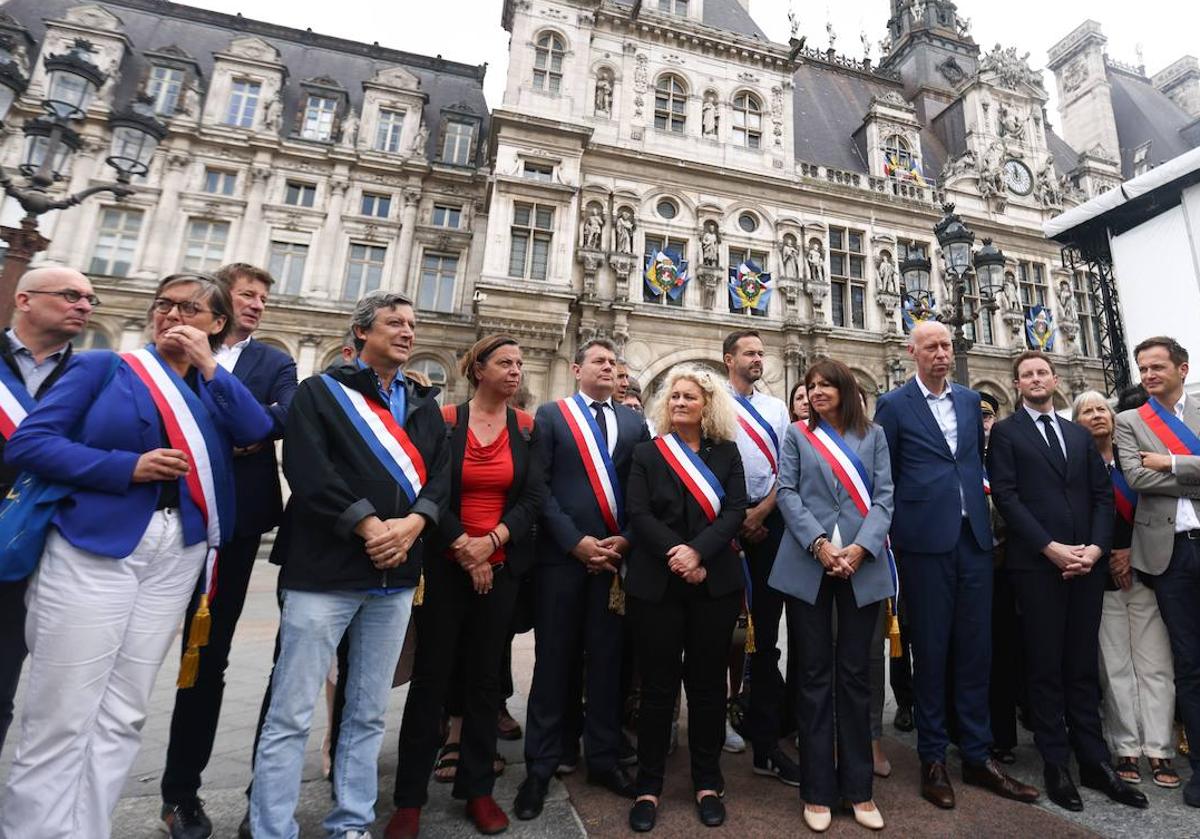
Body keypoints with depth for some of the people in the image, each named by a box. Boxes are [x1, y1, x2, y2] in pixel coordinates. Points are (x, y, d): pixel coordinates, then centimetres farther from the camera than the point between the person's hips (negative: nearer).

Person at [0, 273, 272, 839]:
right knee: (60, 719, 1)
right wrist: (128, 467, -14)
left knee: (122, 717, 10)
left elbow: (256, 431, -6)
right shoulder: (103, 367, 5)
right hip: (93, 544, -2)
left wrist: (209, 366, -6)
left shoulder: (215, 386, 12)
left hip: (177, 554, 3)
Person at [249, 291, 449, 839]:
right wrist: (370, 526, -16)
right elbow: (306, 468, -11)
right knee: (291, 715, 4)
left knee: (368, 713, 14)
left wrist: (412, 523, -11)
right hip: (325, 569, -4)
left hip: (396, 575, 4)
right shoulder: (321, 391, 4)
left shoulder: (425, 404, 16)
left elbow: (441, 473, 6)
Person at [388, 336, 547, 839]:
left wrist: (490, 542, -15)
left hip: (500, 567, 2)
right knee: (430, 675, 5)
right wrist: (463, 550, -11)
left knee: (484, 677, 12)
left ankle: (478, 788, 27)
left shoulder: (527, 429, 3)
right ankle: (410, 796, 21)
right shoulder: (444, 419, -2)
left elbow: (534, 497, -4)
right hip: (444, 565, -2)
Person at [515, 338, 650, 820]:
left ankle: (603, 758, 29)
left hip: (616, 555, 3)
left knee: (606, 659, 12)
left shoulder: (634, 422, 11)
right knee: (554, 659, 8)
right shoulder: (551, 415, 2)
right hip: (562, 553, -2)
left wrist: (624, 540, -5)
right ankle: (541, 765, 24)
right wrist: (577, 541, -12)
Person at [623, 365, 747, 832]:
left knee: (707, 682, 11)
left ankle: (708, 783, 28)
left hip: (715, 582, 1)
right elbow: (639, 514, -5)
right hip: (656, 583, -1)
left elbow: (735, 510, -4)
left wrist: (698, 552, -17)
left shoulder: (726, 452, 7)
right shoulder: (647, 454, 5)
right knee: (657, 684, 7)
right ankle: (649, 787, 22)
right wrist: (675, 555, -16)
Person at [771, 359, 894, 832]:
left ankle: (858, 788, 22)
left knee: (855, 674, 9)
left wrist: (861, 547, -11)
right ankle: (818, 790, 17)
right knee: (815, 675, 6)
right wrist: (818, 543, -13)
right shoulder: (797, 435, 10)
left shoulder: (873, 435, 11)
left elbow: (883, 495, 3)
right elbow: (787, 492, 0)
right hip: (808, 564, 0)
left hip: (863, 564, 1)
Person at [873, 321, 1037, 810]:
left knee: (976, 648, 10)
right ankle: (933, 758, 19)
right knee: (930, 650, 4)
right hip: (925, 540, -5)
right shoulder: (893, 404, -2)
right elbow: (883, 475, -2)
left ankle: (977, 755, 24)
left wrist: (977, 508, 10)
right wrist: (893, 533, -3)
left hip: (974, 536, 5)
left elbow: (977, 461, 19)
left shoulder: (970, 400, 13)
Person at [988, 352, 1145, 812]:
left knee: (1083, 666, 11)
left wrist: (1095, 547, -5)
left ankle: (1095, 761, 22)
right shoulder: (1005, 432, 1)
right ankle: (1056, 765, 14)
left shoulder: (1080, 434, 17)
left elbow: (1103, 494, 10)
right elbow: (1006, 497, -8)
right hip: (1036, 563, -4)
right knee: (1046, 667, 4)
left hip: (1087, 562, 4)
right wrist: (1051, 547, -14)